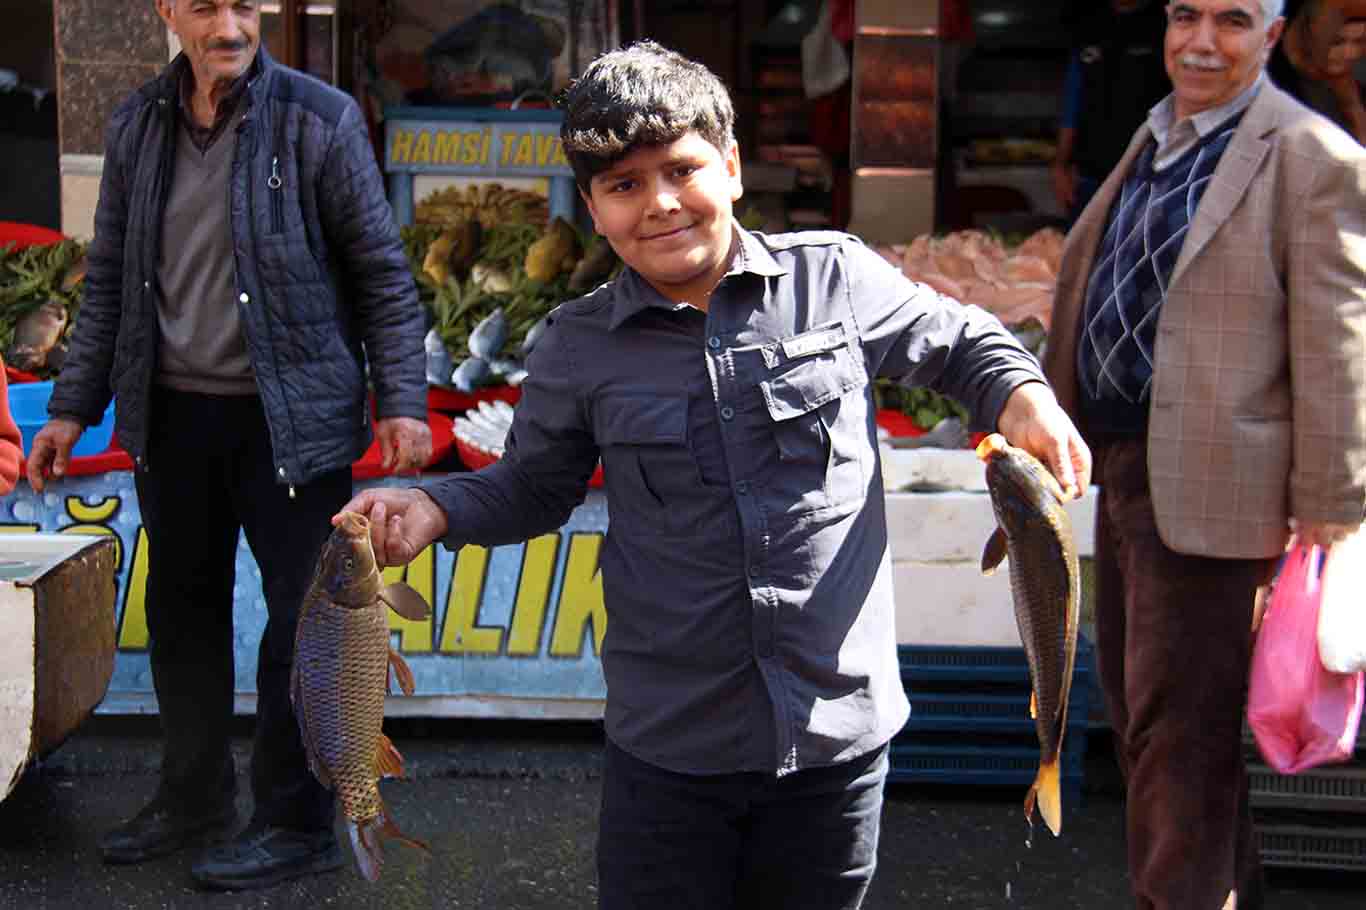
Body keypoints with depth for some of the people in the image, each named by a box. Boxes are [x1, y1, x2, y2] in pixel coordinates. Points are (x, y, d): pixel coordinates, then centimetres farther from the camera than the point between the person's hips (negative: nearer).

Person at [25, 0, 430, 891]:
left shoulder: (321, 119, -7)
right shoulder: (137, 127, 6)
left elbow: (383, 273, -5)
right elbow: (111, 282, 13)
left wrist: (400, 399, -12)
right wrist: (73, 407, 10)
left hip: (290, 419, -5)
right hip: (172, 418, 5)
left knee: (300, 624, 1)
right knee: (181, 615, 16)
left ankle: (297, 823, 17)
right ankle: (194, 797, 34)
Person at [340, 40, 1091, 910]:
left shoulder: (836, 277, -3)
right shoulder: (578, 348, 0)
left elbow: (957, 341, 13)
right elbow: (533, 487, 14)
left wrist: (1021, 394, -6)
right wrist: (435, 507, -3)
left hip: (840, 731, 0)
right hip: (670, 748, 0)